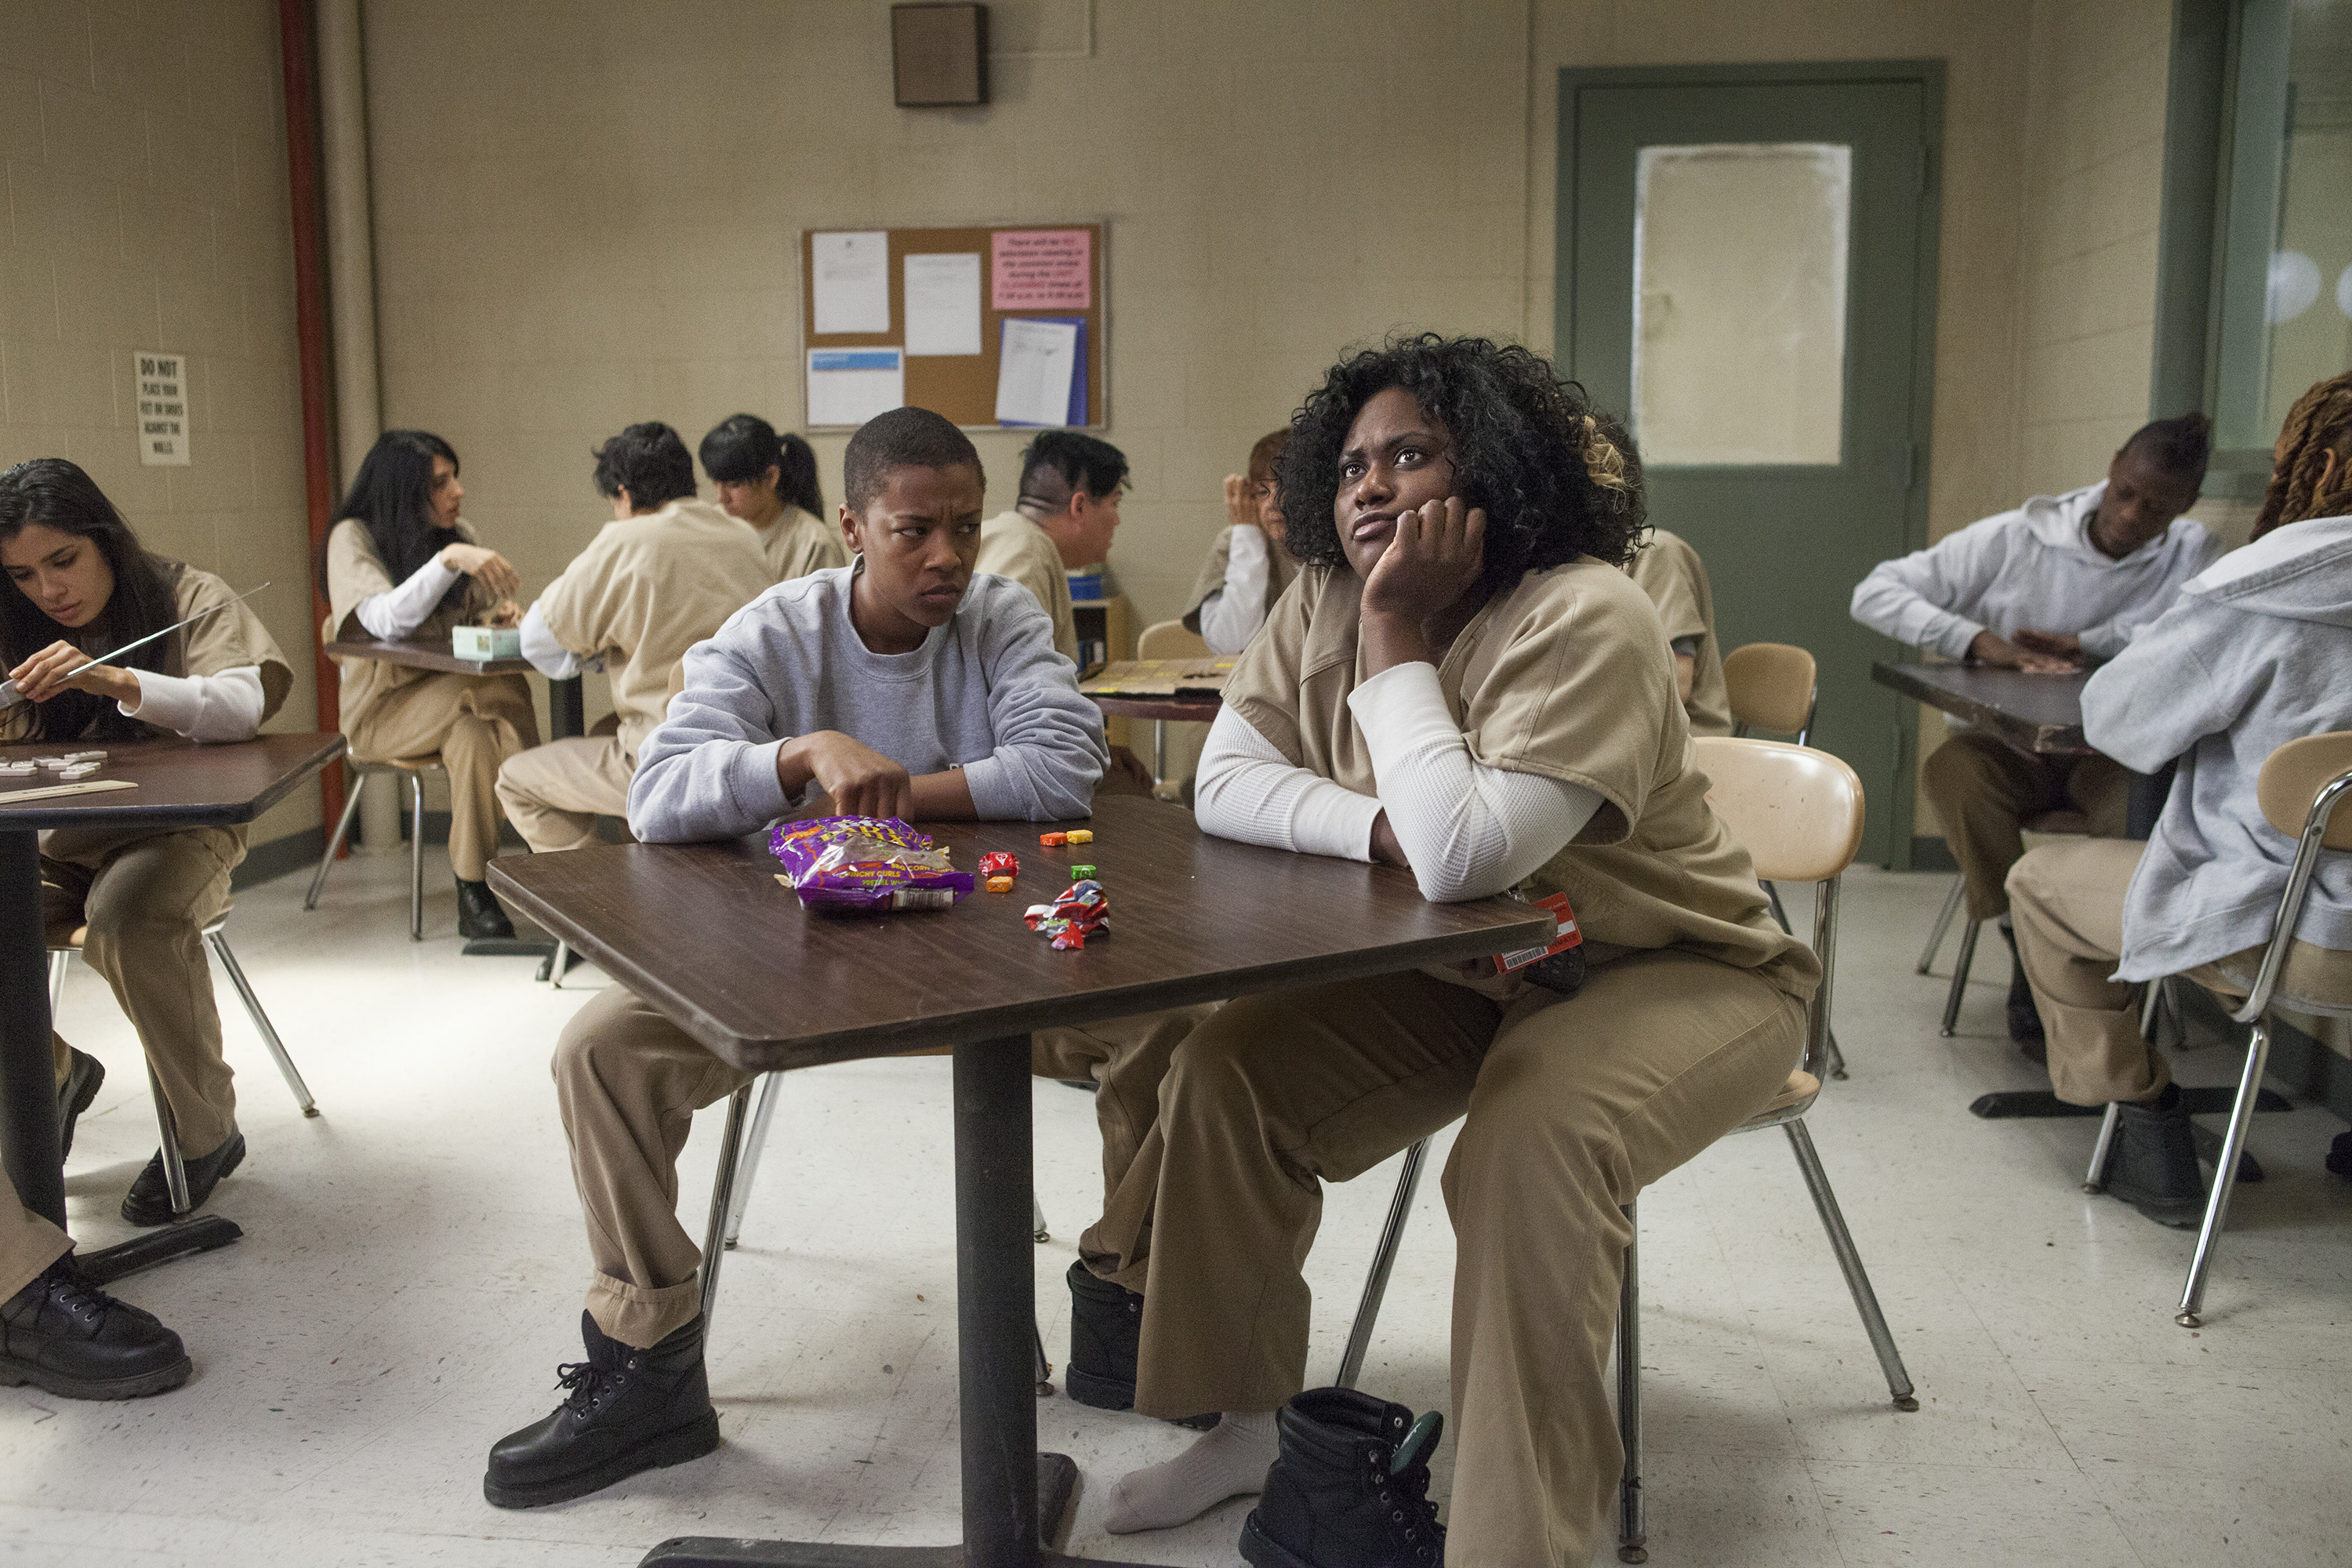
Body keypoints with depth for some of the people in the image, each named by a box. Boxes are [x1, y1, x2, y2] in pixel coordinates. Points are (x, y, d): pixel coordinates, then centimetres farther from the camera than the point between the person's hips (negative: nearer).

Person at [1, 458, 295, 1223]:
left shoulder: (190, 597, -4)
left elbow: (243, 706, -20)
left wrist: (116, 681, -35)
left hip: (175, 826, -5)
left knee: (128, 918, -36)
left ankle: (207, 1132, -17)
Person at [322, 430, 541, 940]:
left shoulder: (460, 534, 9)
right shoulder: (354, 538, -8)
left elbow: (485, 612, 14)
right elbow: (387, 620, -24)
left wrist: (501, 615, -11)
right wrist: (448, 561, -36)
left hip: (452, 696, 4)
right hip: (385, 706, -4)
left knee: (474, 736, -35)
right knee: (505, 690, -33)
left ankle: (474, 895, -31)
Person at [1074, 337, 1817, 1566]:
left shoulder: (1585, 621, -26)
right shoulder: (1324, 604, -4)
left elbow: (1462, 855, -37)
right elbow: (1226, 783, -9)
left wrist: (1398, 638, -28)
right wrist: (1387, 829, -25)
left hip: (1672, 970, -6)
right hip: (1457, 972, 7)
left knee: (1530, 1145, -35)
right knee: (1226, 1071, -8)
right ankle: (1250, 1418, 11)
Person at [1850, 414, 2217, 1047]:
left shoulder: (2191, 554, 1)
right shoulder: (2013, 540, -5)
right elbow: (1875, 593, -10)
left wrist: (2085, 643, -16)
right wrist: (1979, 640, -25)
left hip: (2113, 755, 1)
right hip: (2011, 751, 0)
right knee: (1952, 767, -35)